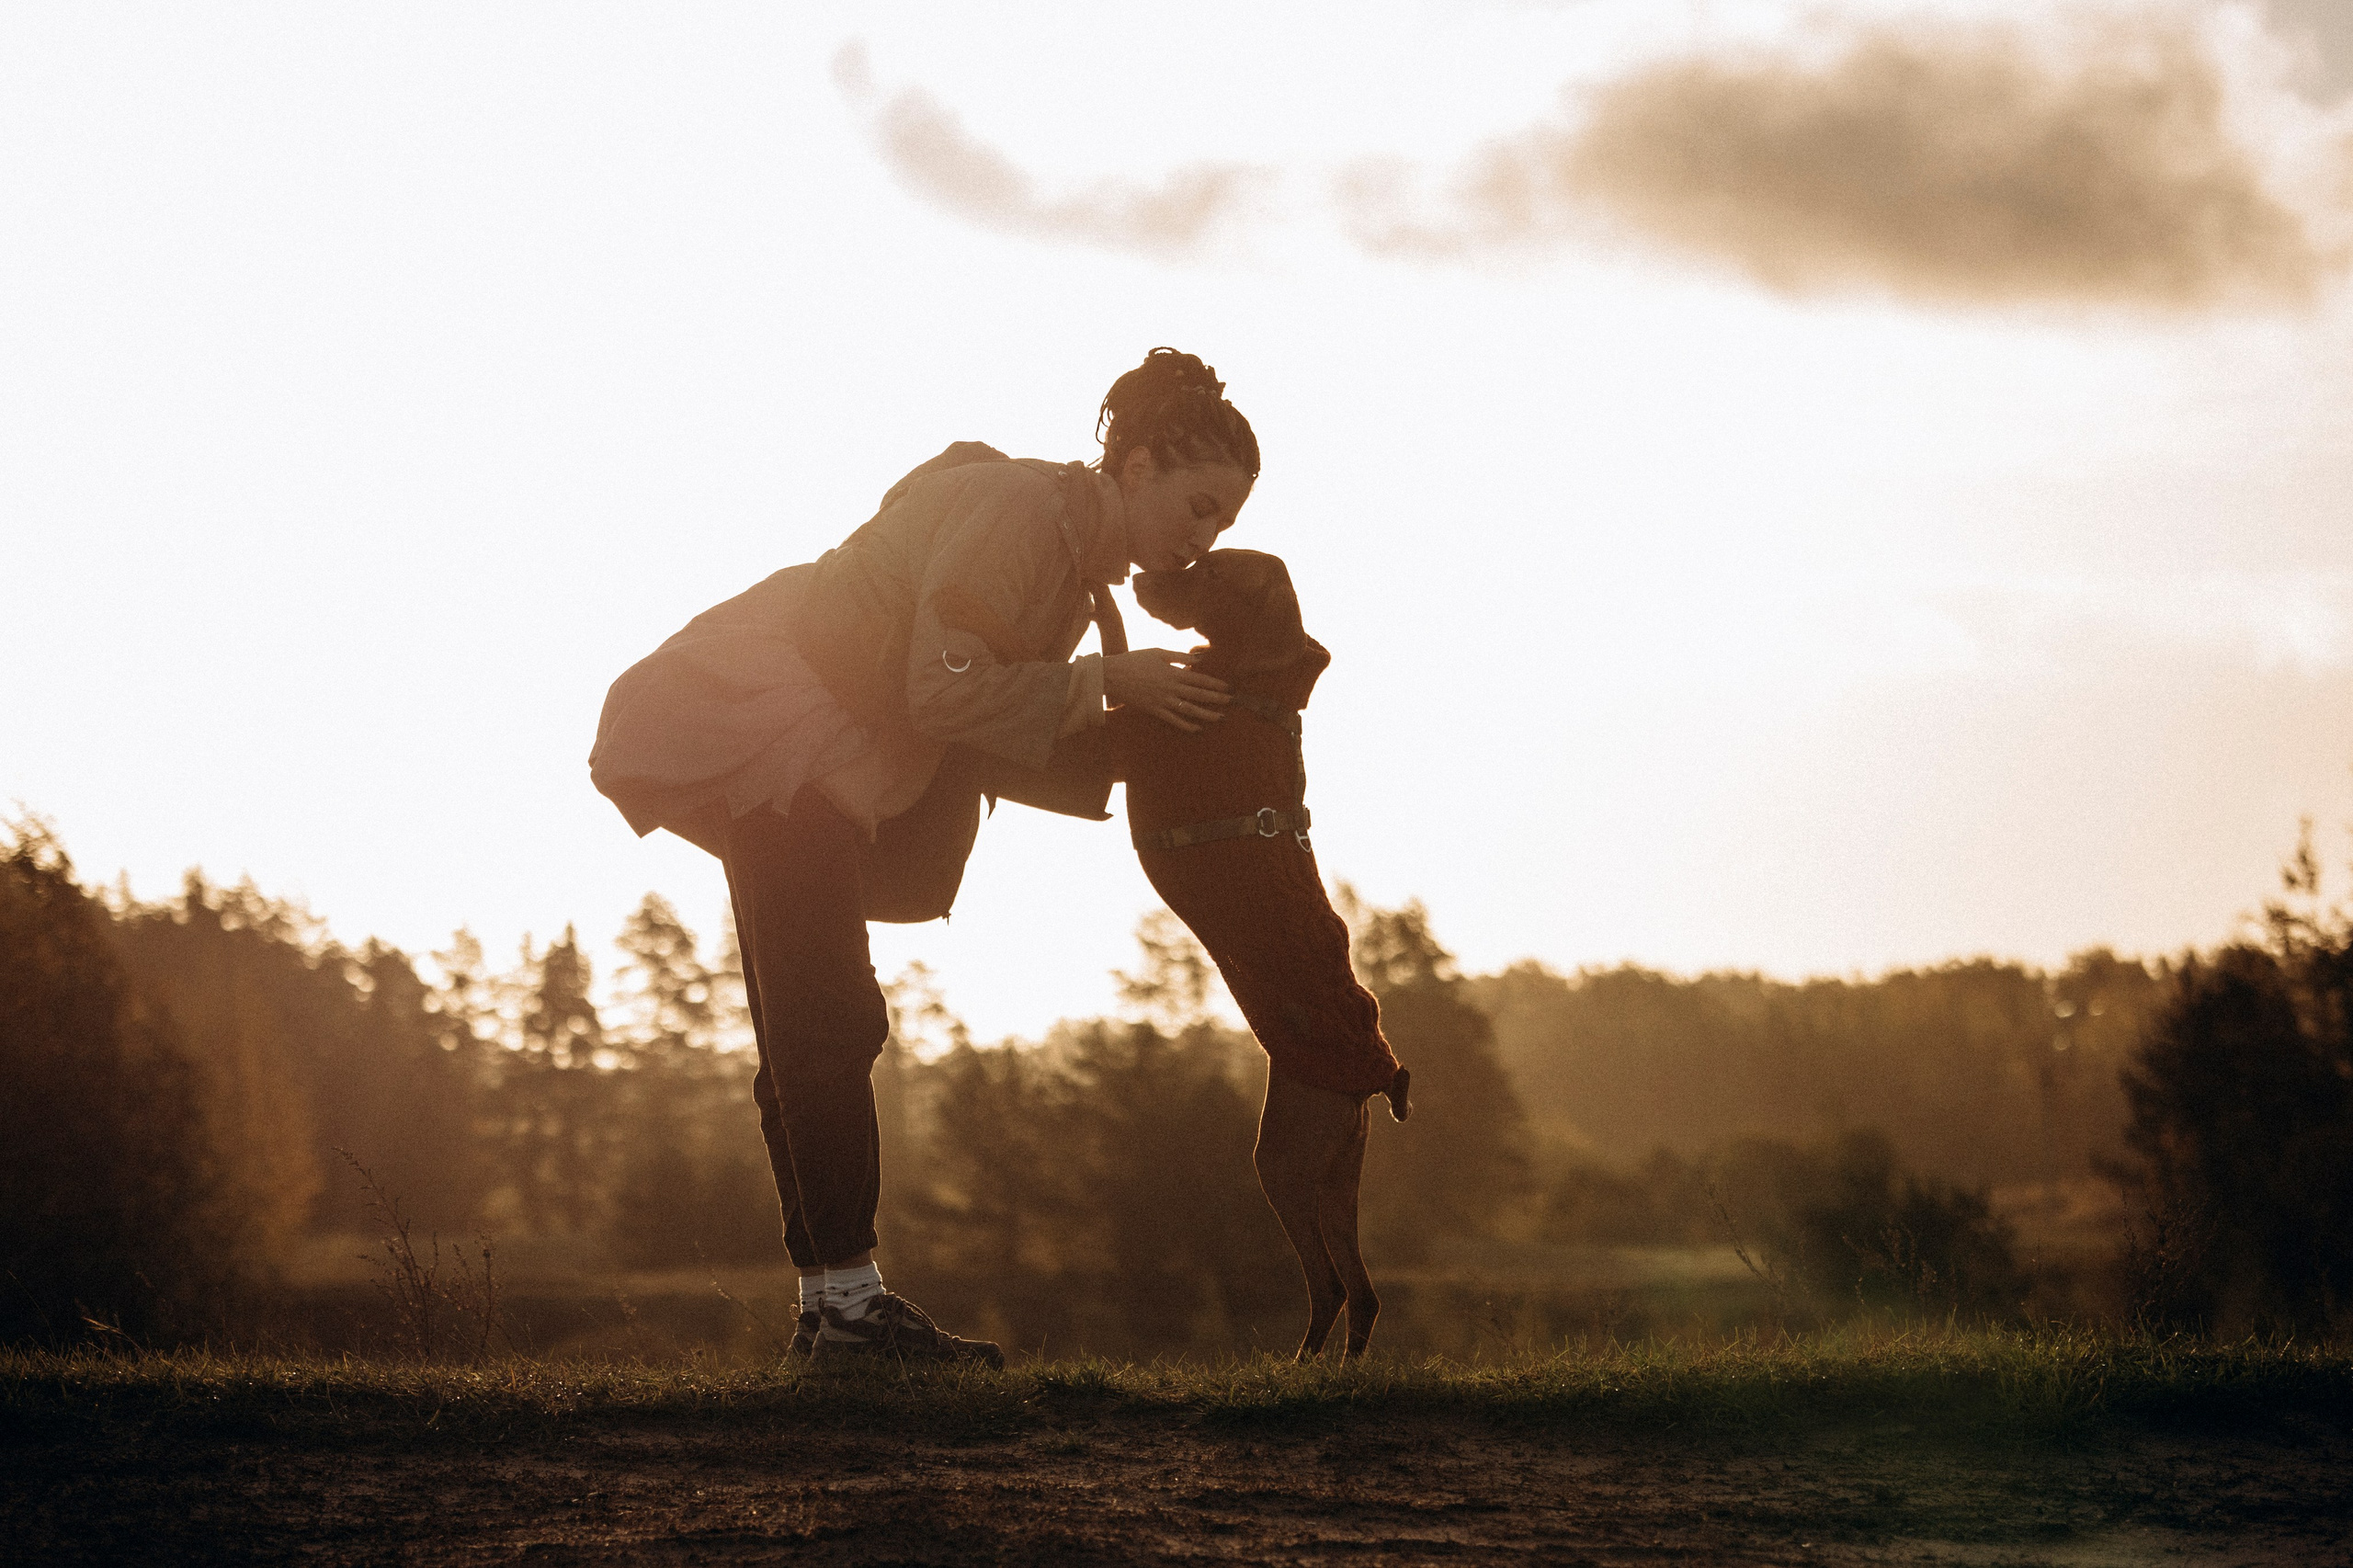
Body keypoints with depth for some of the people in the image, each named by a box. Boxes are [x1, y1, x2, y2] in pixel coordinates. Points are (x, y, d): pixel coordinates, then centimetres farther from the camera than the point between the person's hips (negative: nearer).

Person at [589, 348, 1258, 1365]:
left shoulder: (1074, 558, 14)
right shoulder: (1020, 508, -17)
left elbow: (992, 744, 10)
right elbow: (946, 692, -24)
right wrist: (1100, 685, -16)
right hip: (758, 734, -11)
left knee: (810, 1037, 11)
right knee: (829, 1025, -13)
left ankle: (826, 1306, 14)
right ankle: (851, 1302, -14)